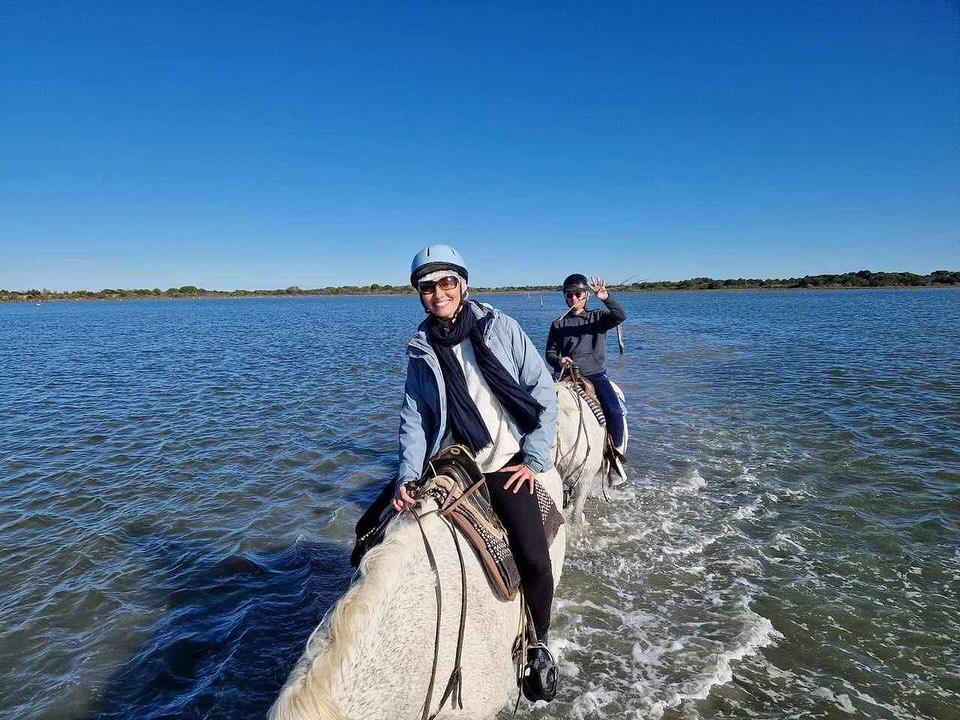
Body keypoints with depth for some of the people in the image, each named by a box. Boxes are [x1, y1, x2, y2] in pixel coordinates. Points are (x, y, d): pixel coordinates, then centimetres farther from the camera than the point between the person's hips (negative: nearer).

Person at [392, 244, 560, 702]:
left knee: (534, 561, -10)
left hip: (507, 464, -2)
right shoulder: (420, 349, 3)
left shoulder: (500, 326, -4)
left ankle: (538, 646, 19)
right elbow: (414, 415, 2)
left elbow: (543, 392, -3)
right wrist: (408, 474, -12)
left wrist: (535, 458, -6)